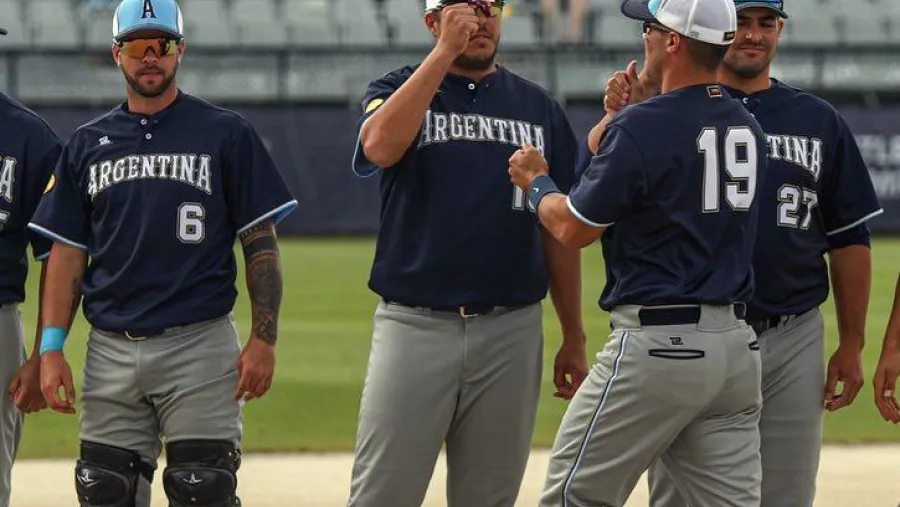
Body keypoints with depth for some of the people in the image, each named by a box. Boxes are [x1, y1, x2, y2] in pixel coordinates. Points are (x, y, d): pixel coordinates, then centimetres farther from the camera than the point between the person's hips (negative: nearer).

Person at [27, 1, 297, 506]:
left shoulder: (227, 134, 3)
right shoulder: (88, 143, 13)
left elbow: (261, 243, 2)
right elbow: (68, 254, 12)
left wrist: (264, 337, -8)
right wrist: (51, 348, 3)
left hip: (200, 346, -4)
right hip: (112, 349, 4)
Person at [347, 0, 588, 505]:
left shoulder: (539, 108, 12)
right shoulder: (399, 90, 5)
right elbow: (380, 146, -19)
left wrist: (574, 338, 9)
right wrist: (445, 51, -16)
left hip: (511, 331, 2)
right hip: (413, 326, -2)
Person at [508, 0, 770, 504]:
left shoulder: (643, 126, -14)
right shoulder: (748, 128, 10)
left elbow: (574, 228, -6)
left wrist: (535, 182, 13)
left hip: (658, 342, -7)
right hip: (738, 345, 7)